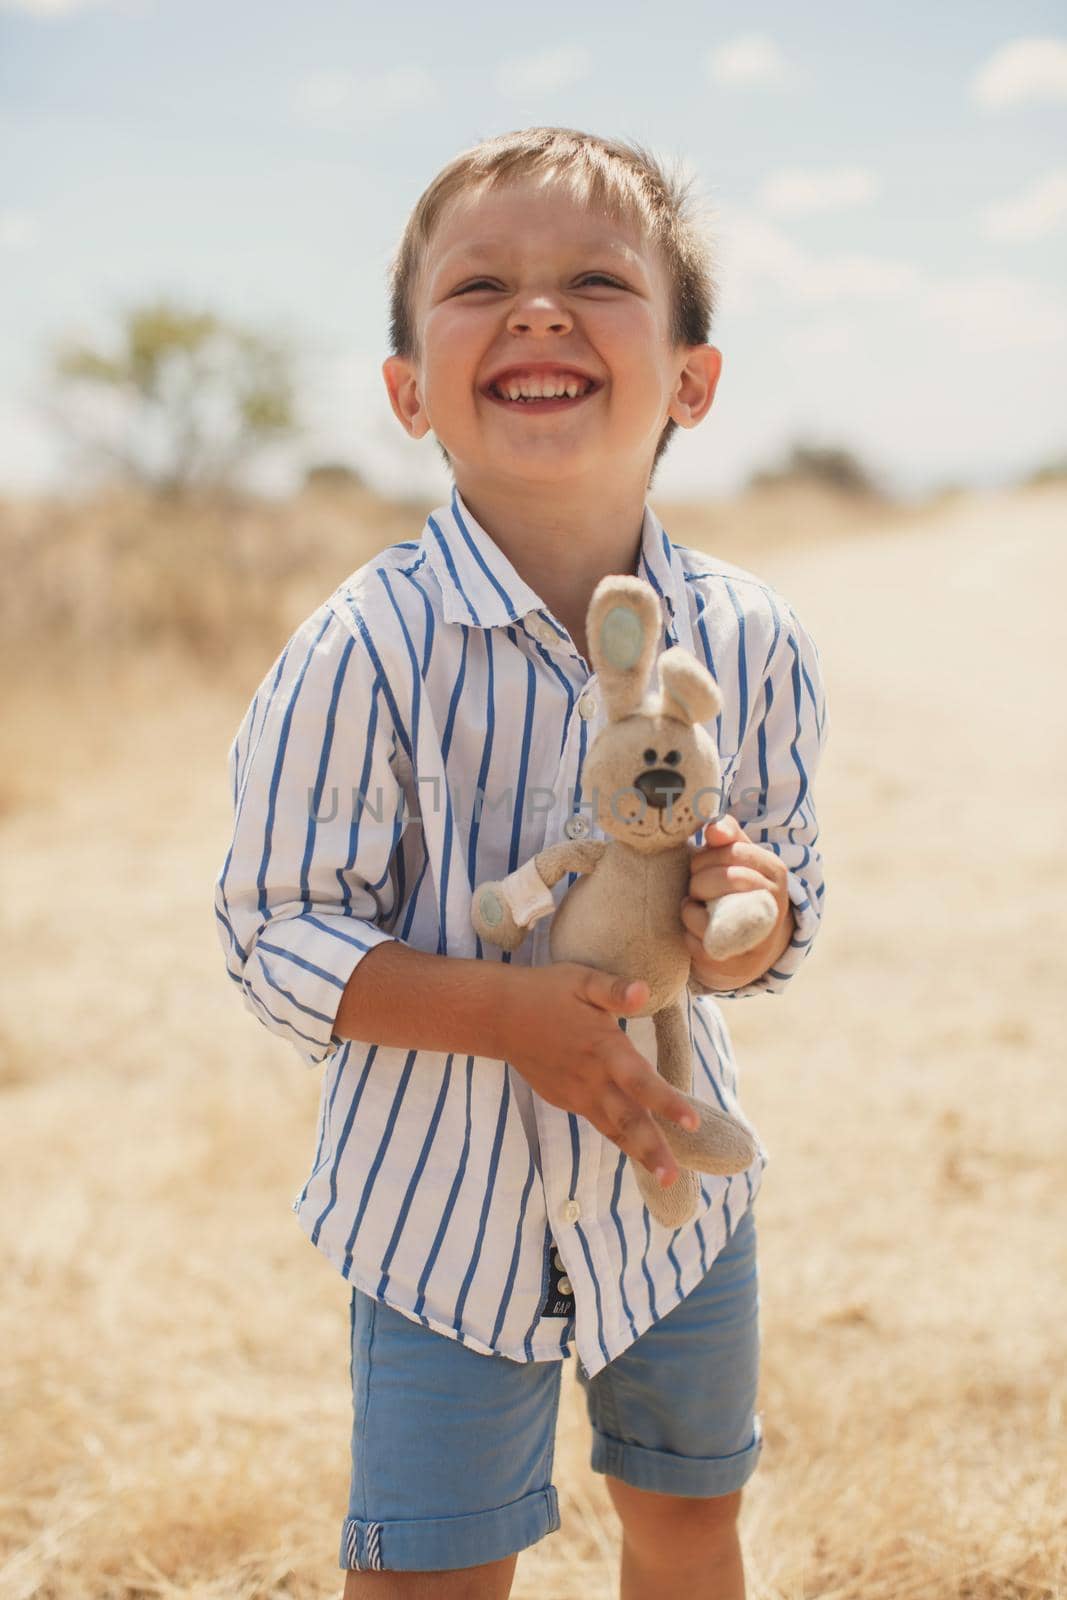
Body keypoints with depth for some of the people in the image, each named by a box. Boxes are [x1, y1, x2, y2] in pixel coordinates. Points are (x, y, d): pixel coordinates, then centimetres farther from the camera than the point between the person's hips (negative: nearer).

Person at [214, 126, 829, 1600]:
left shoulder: (751, 640, -9)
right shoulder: (368, 651, -21)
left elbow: (792, 890, 3)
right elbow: (276, 935, -16)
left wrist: (754, 913, -21)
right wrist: (505, 1009, -29)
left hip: (675, 1178, 4)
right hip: (447, 1199, -3)